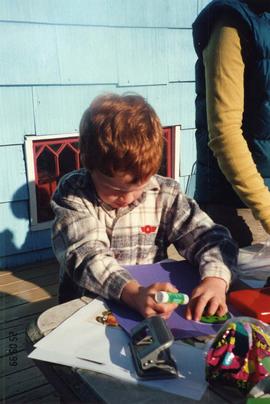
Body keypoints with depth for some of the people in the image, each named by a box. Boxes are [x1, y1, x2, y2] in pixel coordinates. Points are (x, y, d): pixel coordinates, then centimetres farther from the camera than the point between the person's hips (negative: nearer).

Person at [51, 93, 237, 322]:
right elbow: (86, 255, -21)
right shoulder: (72, 194, -9)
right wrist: (133, 293, -36)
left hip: (153, 307, 2)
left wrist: (215, 279, -24)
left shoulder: (164, 194, -3)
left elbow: (207, 236, -3)